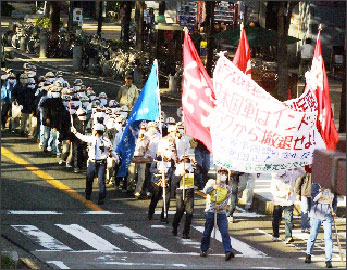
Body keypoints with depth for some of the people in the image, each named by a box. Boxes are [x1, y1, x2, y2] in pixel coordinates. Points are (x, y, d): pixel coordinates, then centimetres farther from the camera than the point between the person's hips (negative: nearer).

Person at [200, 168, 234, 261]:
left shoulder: (228, 189, 14)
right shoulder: (211, 182, 13)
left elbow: (225, 201, 2)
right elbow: (205, 190, -2)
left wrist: (219, 207, -15)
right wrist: (212, 187, -19)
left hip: (221, 212, 1)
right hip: (210, 211, -1)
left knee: (225, 233, -12)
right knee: (207, 233, 4)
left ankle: (228, 252, -23)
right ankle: (203, 250, 20)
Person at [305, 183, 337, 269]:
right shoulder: (315, 186, 0)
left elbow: (335, 201, 18)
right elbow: (314, 199, -13)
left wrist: (333, 211, 4)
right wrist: (322, 190, -23)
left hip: (328, 216, 1)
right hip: (316, 215, -1)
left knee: (328, 238, -7)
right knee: (313, 236, 6)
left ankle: (328, 260, -4)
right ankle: (308, 254, 33)